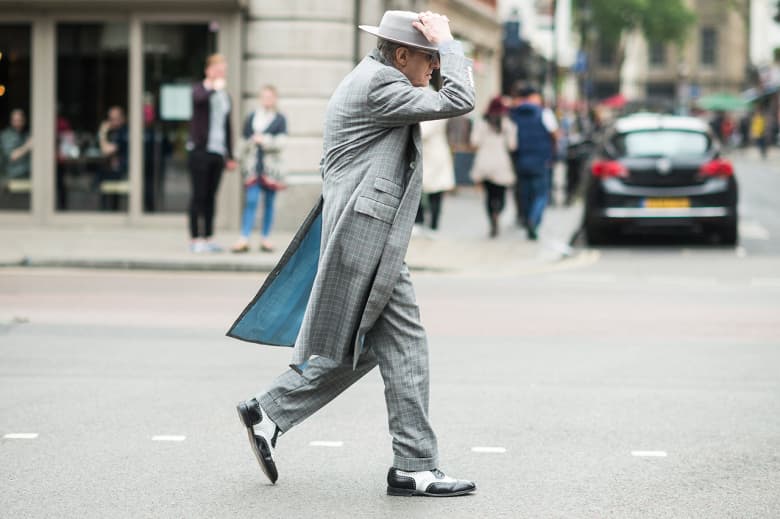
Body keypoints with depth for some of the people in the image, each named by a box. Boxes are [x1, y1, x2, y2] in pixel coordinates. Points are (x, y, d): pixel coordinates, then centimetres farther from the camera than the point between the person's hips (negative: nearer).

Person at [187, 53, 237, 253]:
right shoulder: (199, 89, 0)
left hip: (218, 152, 5)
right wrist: (214, 88, -22)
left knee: (211, 196, 7)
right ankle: (195, 239, -2)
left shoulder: (225, 96, 18)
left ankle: (208, 238, 10)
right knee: (199, 196, -5)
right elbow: (199, 98, -27)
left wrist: (230, 155, 18)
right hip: (200, 151, -5)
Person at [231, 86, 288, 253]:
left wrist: (264, 140, -11)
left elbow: (280, 142, -4)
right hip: (253, 165, 1)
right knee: (251, 201, -7)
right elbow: (245, 140, 16)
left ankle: (265, 238, 11)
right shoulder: (252, 118, 11)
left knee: (269, 202, 5)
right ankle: (244, 239, -11)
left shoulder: (279, 119, 4)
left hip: (271, 166, -1)